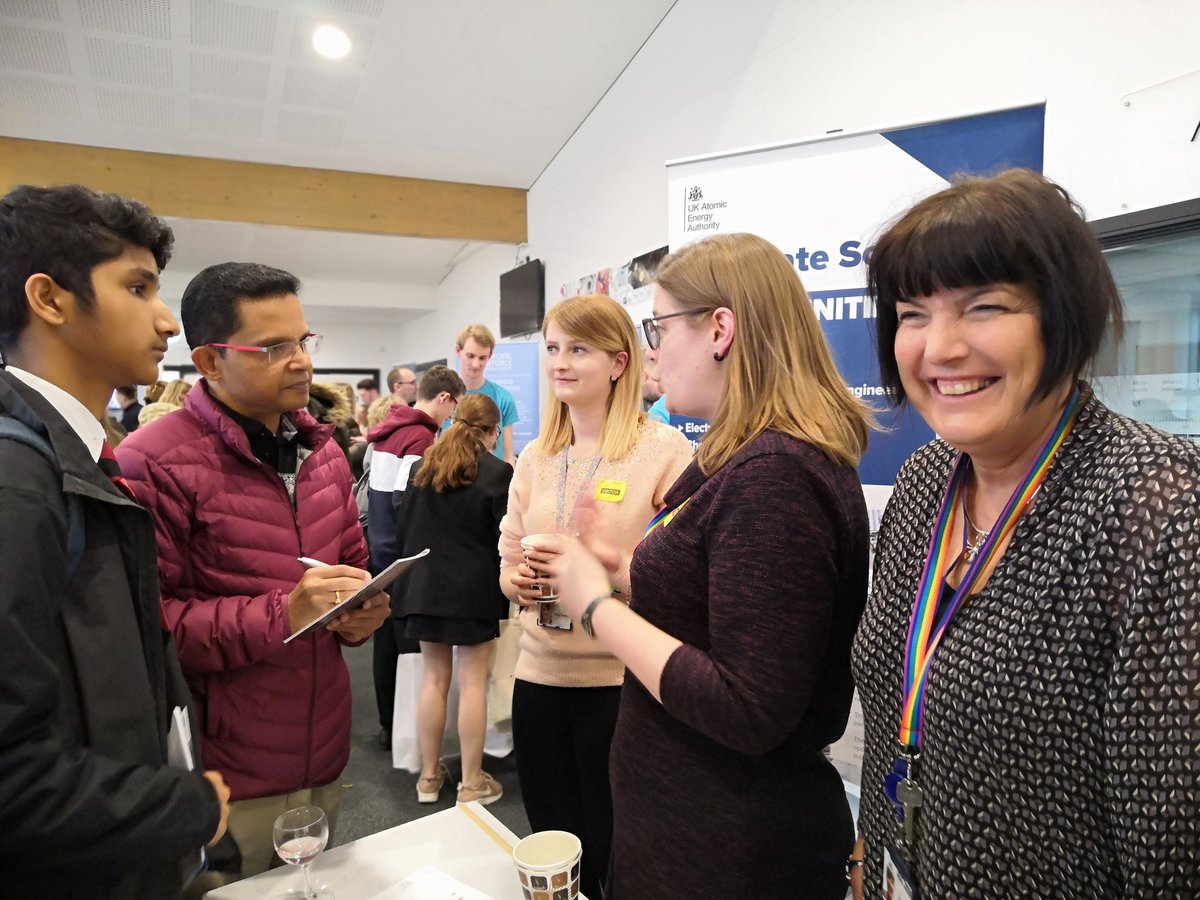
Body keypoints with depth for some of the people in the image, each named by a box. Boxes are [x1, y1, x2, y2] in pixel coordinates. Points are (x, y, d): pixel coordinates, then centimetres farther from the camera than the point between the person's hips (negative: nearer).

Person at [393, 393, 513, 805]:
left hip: (424, 586, 5)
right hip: (474, 590, -4)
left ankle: (429, 775, 24)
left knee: (433, 679, 13)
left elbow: (405, 526, 13)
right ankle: (471, 782, 14)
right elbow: (505, 538, -9)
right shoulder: (497, 473, -12)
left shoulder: (421, 466, 4)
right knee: (472, 682, 4)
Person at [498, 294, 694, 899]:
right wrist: (516, 581, -8)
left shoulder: (665, 450, -10)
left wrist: (611, 566, -27)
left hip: (621, 683, -5)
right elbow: (509, 560, 13)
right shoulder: (535, 459, 8)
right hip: (540, 675, 5)